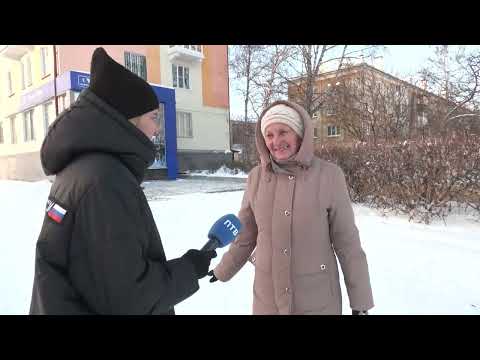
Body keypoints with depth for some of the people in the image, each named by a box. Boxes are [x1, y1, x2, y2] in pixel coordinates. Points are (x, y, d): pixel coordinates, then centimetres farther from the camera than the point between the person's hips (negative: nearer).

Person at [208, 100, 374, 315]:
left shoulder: (329, 176, -14)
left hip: (318, 301, -2)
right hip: (267, 299, 2)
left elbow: (347, 242, -8)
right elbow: (245, 235, 6)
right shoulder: (256, 177, -7)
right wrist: (223, 271, 16)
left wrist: (360, 301, -3)